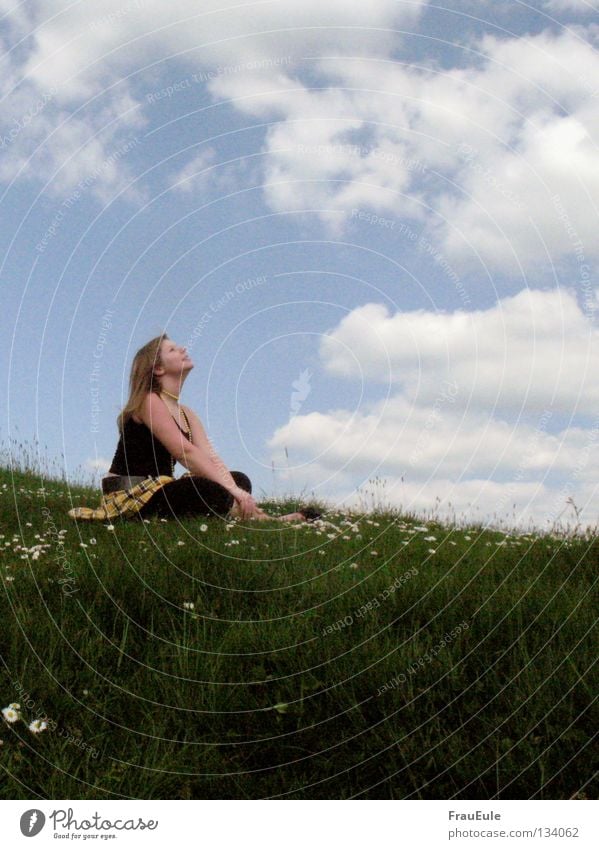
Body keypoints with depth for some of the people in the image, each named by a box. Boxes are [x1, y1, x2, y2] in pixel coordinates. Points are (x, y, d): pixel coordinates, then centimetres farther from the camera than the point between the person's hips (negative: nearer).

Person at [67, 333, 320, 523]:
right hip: (128, 495, -9)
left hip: (156, 490, 9)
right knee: (212, 493, -31)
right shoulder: (149, 401, -12)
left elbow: (212, 459, 0)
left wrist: (237, 490, -17)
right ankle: (260, 519, -14)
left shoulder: (186, 413, 13)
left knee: (240, 480, -1)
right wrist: (232, 491, -28)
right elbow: (184, 452, -24)